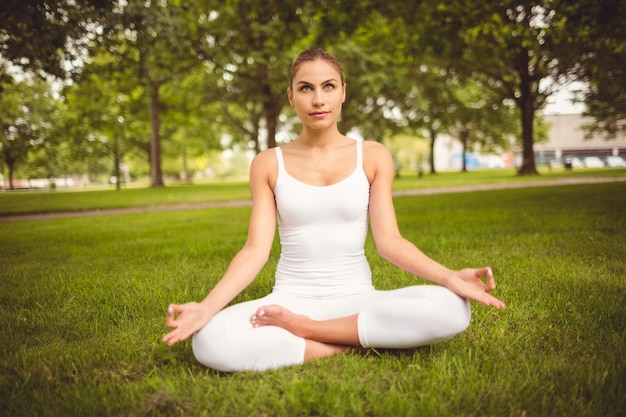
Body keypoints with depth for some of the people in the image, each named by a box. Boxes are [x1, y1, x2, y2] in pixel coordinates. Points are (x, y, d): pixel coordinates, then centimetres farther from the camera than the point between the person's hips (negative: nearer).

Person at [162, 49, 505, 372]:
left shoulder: (372, 157, 4)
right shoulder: (268, 164, 3)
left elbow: (389, 241, -2)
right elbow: (256, 249, -4)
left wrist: (448, 277, -19)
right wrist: (206, 307, -20)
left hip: (357, 298, 1)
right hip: (290, 299, -1)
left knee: (451, 308, -28)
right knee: (210, 341, -30)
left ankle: (301, 328, -16)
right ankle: (351, 347, -16)